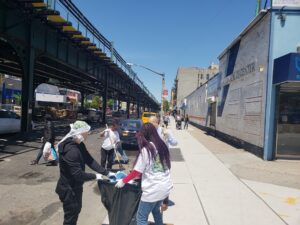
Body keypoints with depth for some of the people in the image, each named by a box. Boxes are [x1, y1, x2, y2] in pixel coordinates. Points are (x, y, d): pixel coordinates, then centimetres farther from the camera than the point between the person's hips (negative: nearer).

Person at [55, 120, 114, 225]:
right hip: (69, 189, -9)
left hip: (75, 186, 9)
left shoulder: (79, 145, -1)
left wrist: (106, 173, -6)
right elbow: (78, 174, -32)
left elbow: (89, 160, -1)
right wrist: (95, 176, -17)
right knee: (70, 216, 10)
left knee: (76, 211, 27)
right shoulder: (71, 150, -33)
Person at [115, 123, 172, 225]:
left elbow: (137, 171, -12)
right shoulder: (162, 146, 5)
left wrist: (123, 181, 2)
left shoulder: (146, 149, -15)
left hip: (153, 190, -7)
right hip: (165, 187, 7)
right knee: (156, 210, 29)